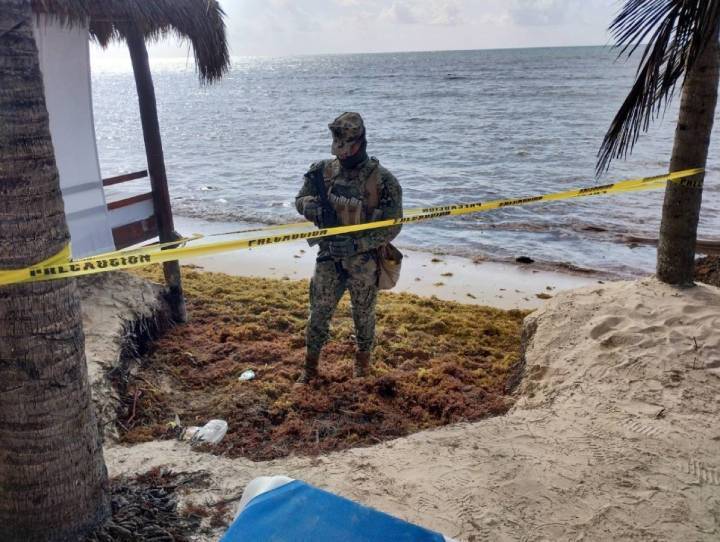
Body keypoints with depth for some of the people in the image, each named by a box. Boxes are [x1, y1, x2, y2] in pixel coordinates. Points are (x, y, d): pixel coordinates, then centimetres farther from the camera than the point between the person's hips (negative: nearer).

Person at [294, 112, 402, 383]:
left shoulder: (383, 180, -16)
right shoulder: (324, 171, -5)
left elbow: (392, 226, -14)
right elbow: (300, 199, 7)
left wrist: (356, 245, -25)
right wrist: (308, 205, -19)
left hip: (364, 261, -2)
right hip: (329, 258, 3)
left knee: (363, 315, 15)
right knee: (318, 312, 9)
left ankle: (363, 358, 40)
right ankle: (310, 367, 27)